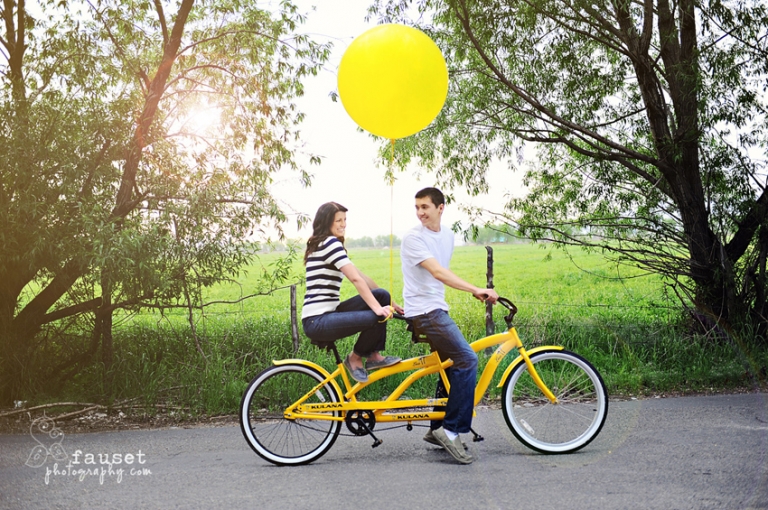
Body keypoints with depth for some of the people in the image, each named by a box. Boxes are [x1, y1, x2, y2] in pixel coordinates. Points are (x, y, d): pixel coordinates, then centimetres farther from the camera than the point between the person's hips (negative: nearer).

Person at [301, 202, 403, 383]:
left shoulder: (322, 245, 20)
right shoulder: (330, 243, -11)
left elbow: (362, 277, 18)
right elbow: (356, 279, -19)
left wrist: (390, 302, 16)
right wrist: (377, 308, -23)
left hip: (327, 314, 10)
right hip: (318, 322, -10)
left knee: (382, 295, 4)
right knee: (378, 317, -26)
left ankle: (374, 355, 7)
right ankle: (355, 359, 0)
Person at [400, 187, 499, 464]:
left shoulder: (447, 235, 11)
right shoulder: (413, 237, -14)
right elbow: (437, 272, -26)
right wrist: (476, 290, -33)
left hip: (438, 309, 8)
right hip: (424, 311, -8)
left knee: (451, 365, 11)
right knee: (467, 360, -16)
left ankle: (438, 429, 23)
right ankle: (452, 429, -10)